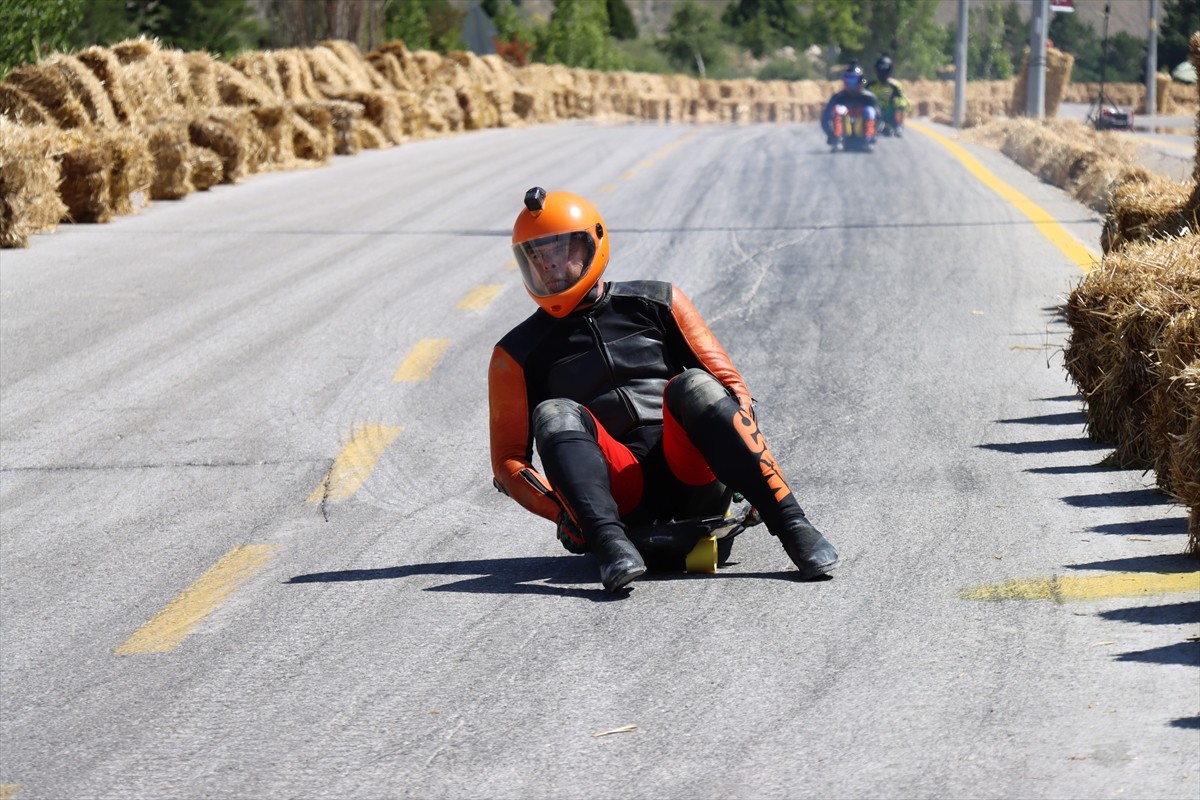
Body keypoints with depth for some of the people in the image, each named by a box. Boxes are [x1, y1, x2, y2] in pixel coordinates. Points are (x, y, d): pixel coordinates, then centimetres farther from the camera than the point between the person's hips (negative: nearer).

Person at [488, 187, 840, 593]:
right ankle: (610, 543, -48)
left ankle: (792, 526, -36)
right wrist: (566, 512, -9)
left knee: (692, 387, -29)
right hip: (623, 495, 0)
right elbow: (509, 460, 11)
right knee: (555, 415, -26)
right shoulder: (520, 353, 13)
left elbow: (729, 383, 11)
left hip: (693, 477, 0)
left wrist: (754, 470, -6)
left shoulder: (655, 304, 14)